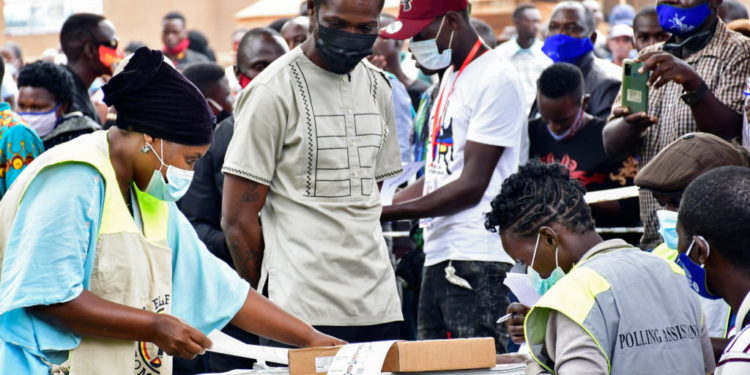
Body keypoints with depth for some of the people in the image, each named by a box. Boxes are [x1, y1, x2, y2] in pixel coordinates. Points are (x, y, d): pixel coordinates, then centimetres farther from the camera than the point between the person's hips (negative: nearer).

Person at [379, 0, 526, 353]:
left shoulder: (495, 80, -10)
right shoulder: (451, 77, 18)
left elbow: (471, 186, -14)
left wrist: (389, 212, -12)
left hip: (477, 261, -9)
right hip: (438, 257, 9)